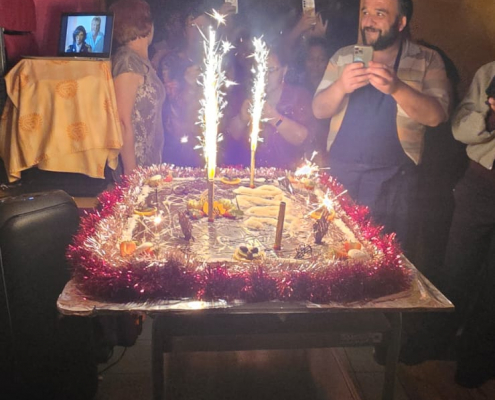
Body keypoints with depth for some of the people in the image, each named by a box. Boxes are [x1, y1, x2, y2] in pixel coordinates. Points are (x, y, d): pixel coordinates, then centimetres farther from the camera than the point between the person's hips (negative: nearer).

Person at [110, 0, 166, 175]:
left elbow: (146, 115, 11)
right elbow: (122, 121, -19)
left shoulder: (142, 61, 9)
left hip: (149, 160, 8)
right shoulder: (127, 61, -15)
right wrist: (131, 170, -19)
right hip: (136, 162, -8)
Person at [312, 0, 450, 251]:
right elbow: (319, 110, 3)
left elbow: (436, 116, -10)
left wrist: (397, 88, -26)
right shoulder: (343, 57, 8)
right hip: (340, 172, 3)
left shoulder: (427, 61, 1)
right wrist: (340, 86, -18)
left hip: (392, 179, -2)